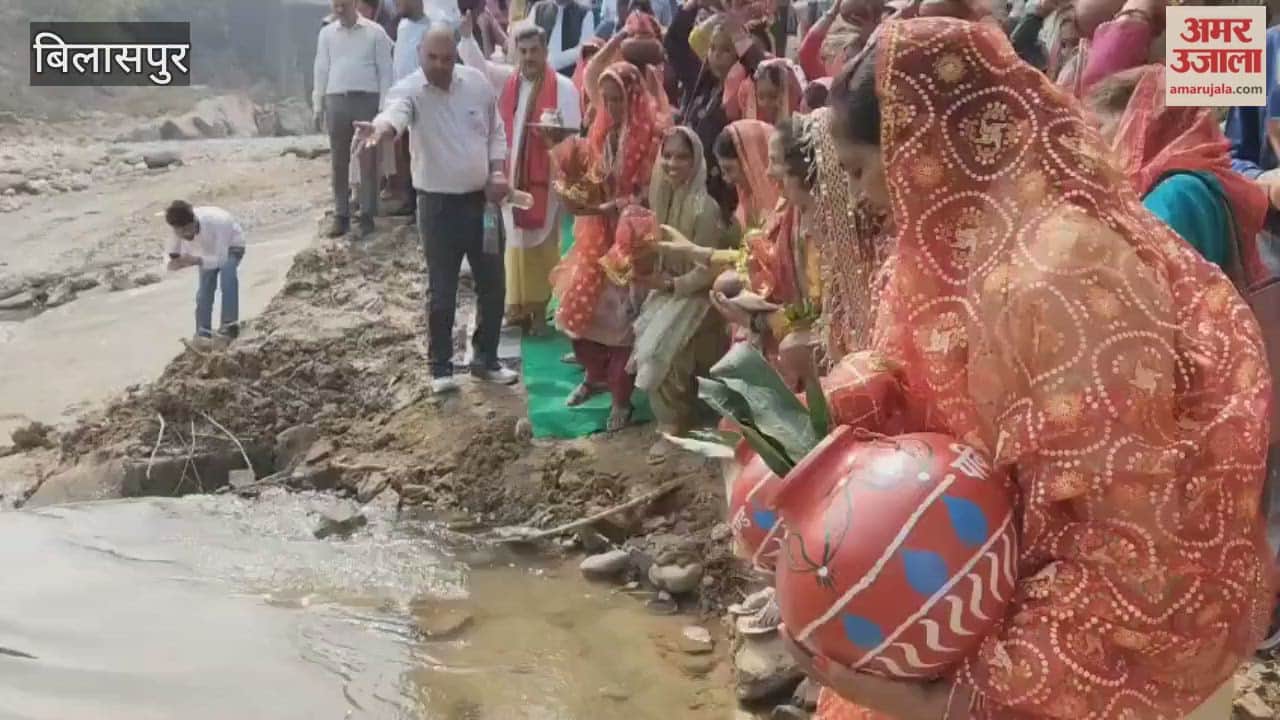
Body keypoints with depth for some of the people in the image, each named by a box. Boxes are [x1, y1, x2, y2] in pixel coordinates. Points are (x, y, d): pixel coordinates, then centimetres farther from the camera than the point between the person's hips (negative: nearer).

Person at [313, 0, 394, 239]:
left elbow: (385, 70, 0)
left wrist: (384, 106, -6)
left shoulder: (375, 32, 1)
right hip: (336, 101, 3)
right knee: (338, 162, 5)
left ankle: (367, 216, 6)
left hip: (366, 100, -3)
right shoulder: (327, 33, 10)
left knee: (368, 161, 0)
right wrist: (318, 105, 7)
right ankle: (341, 215, 11)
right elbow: (321, 69, 12)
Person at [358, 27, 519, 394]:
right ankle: (441, 368, 18)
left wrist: (498, 172, -5)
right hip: (439, 204, -4)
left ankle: (486, 359, 27)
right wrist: (379, 128, -61)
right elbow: (394, 112, -37)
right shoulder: (410, 89, -13)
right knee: (442, 291, 3)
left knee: (493, 284, 11)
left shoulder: (478, 82, -1)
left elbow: (496, 132, 10)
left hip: (482, 199, 4)